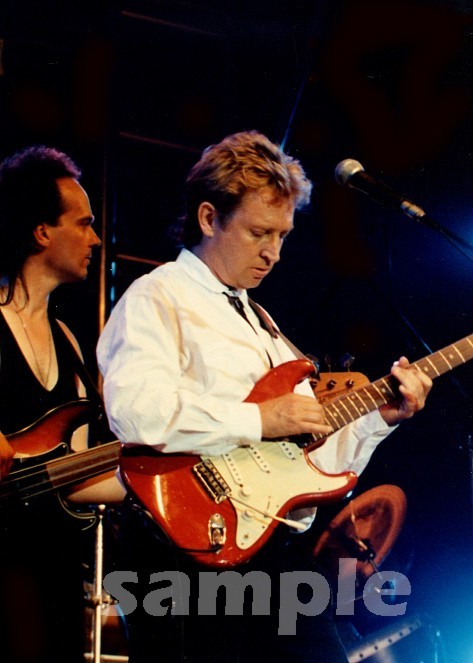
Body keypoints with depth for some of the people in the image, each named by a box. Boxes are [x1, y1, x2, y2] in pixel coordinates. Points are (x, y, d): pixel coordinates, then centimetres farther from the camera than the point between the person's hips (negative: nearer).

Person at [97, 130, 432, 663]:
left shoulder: (263, 326, 24)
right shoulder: (157, 298, -2)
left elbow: (312, 452, 24)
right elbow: (134, 409, -23)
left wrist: (379, 416, 8)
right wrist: (258, 420, -17)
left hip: (282, 552, 8)